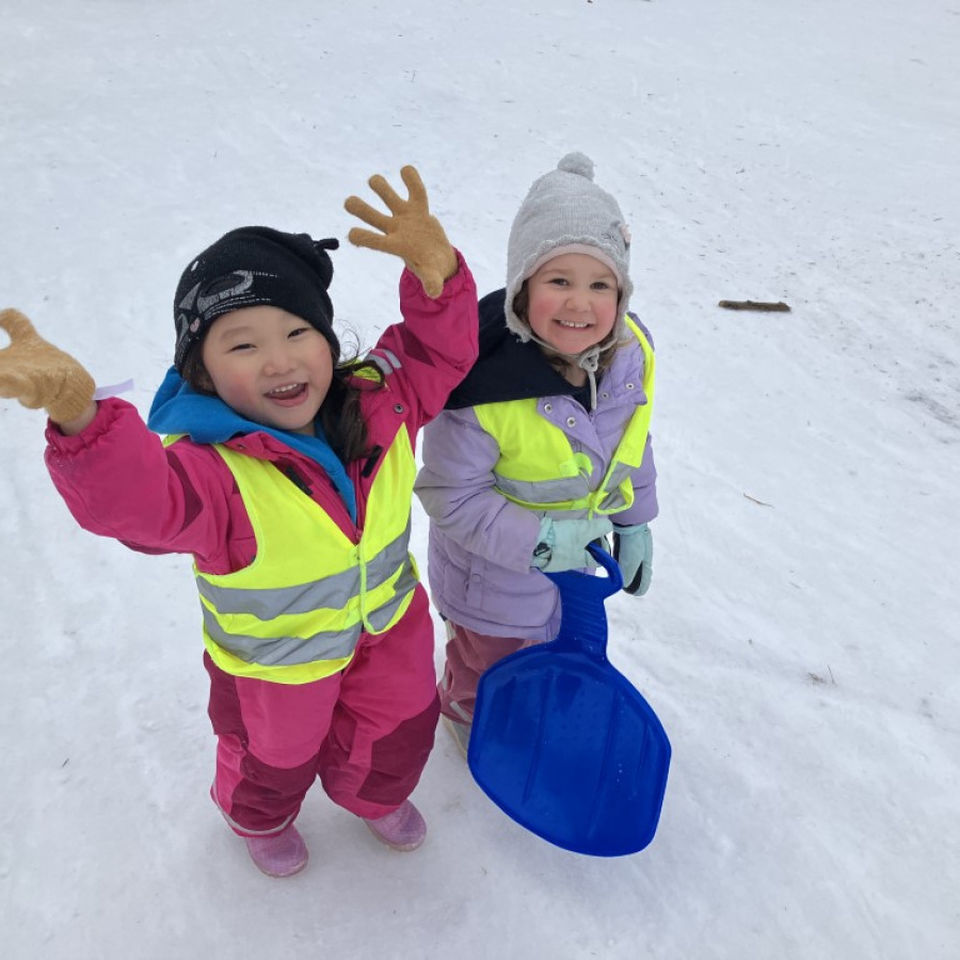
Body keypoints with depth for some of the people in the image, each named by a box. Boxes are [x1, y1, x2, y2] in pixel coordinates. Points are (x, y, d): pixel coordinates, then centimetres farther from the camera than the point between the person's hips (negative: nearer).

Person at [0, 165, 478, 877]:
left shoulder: (378, 403, -21)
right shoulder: (211, 470, -39)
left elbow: (439, 353, -13)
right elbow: (133, 498, -57)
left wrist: (436, 280, -35)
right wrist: (80, 418, -78)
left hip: (389, 624, 4)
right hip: (275, 660, -4)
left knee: (399, 729, 31)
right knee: (277, 753, 29)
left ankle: (374, 795, 70)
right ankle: (261, 818, 68)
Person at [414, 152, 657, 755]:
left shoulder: (630, 353, -18)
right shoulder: (482, 386, -38)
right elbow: (450, 494, -27)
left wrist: (634, 525, 6)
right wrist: (536, 540, -31)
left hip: (577, 552, 6)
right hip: (494, 575, -6)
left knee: (566, 638, 34)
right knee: (489, 662, 23)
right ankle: (468, 716, 59)